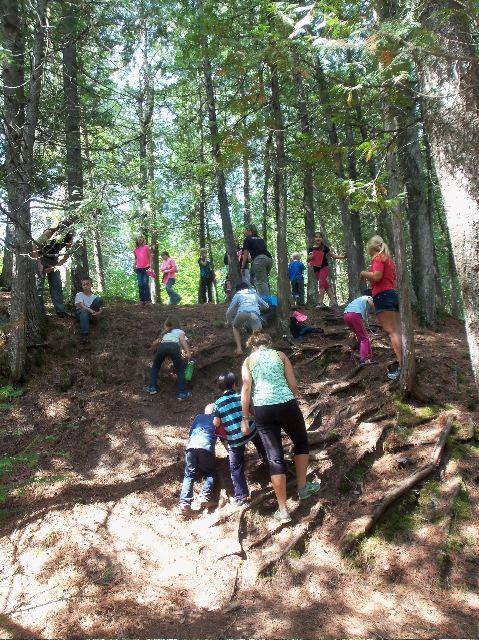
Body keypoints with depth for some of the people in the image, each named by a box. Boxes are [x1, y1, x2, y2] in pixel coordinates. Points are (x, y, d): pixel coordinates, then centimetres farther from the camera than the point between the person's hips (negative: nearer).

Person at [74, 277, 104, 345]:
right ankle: (84, 335, -52)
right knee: (83, 311, -43)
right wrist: (91, 310, -33)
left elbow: (100, 309, 0)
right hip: (80, 313, -2)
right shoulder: (79, 295, 1)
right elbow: (81, 306, -16)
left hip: (91, 314, 2)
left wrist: (97, 313, -25)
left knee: (99, 300, -17)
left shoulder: (94, 296, 7)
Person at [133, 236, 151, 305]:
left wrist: (149, 266, -7)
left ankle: (148, 299, -8)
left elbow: (149, 257, 4)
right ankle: (142, 300, 1)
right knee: (140, 284, -1)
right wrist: (134, 265, 3)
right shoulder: (135, 250, 15)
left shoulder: (146, 247, 6)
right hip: (139, 268, 3)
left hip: (146, 268, -3)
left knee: (145, 283, -10)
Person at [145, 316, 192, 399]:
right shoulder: (180, 331, 32)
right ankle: (182, 393, 8)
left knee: (155, 367, 28)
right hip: (174, 346, -2)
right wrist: (188, 352, -3)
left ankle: (152, 387, 20)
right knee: (180, 370, 15)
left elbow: (153, 344, 39)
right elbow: (182, 339, 9)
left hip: (162, 346, 2)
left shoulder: (165, 333, 39)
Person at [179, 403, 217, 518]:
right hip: (206, 446, -2)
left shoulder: (198, 417, 33)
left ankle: (184, 503, -16)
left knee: (189, 475, 4)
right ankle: (205, 496, -11)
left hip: (191, 445, 2)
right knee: (209, 473, 15)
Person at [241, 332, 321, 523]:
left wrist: (244, 417, 4)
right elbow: (293, 384, 7)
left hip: (262, 409, 1)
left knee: (275, 457, 5)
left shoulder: (248, 361, 10)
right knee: (301, 442, 27)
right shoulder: (280, 355, 10)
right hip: (286, 404, 0)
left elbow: (246, 389, 0)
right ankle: (303, 487, 30)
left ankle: (283, 510, 8)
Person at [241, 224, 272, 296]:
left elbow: (245, 254, 5)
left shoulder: (248, 239, 10)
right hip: (269, 259, 7)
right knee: (257, 280, 17)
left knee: (261, 282, -10)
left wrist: (242, 267, 9)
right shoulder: (261, 239, 28)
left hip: (259, 259, -7)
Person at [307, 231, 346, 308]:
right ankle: (333, 301, 9)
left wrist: (343, 257, -5)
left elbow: (333, 256, 6)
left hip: (324, 267, -4)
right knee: (326, 285, 6)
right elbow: (308, 260, 11)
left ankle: (321, 302, -16)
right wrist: (310, 257, -11)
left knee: (321, 284, -16)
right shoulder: (311, 249, 6)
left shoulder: (325, 248, 0)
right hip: (316, 269, 4)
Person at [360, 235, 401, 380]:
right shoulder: (389, 259, 24)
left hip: (383, 296, -9)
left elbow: (376, 276, -19)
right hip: (393, 294, 9)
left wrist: (363, 273, -1)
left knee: (391, 331, -14)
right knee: (397, 331, 5)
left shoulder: (378, 258, -4)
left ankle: (402, 365, -21)